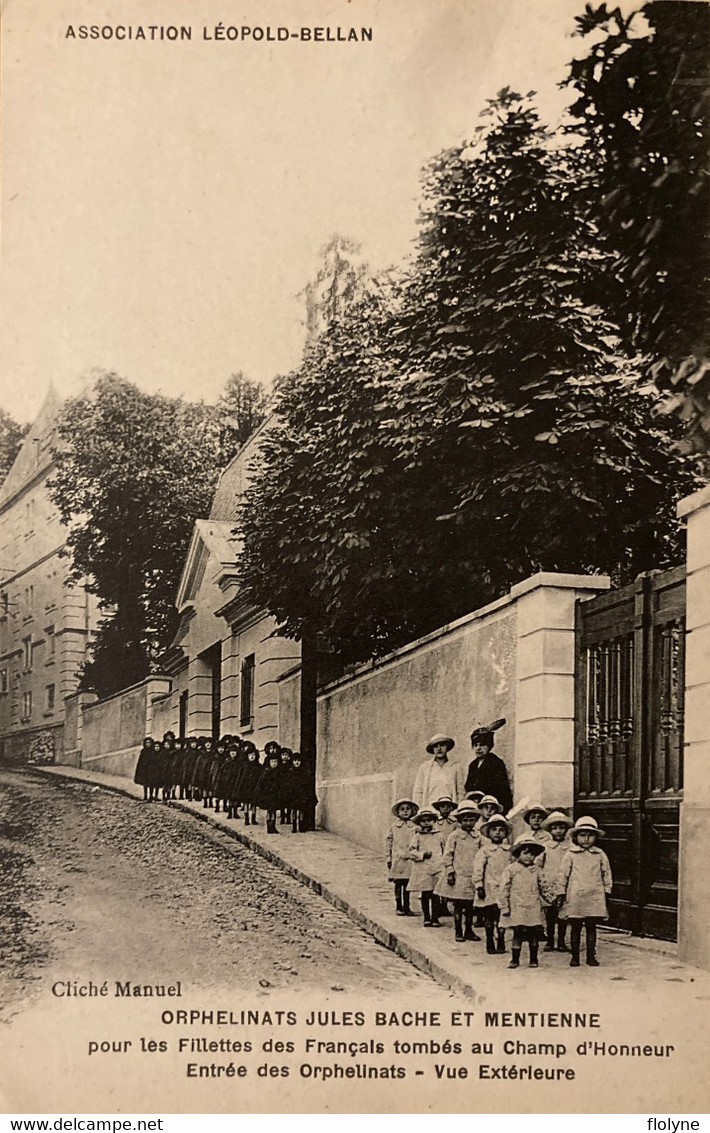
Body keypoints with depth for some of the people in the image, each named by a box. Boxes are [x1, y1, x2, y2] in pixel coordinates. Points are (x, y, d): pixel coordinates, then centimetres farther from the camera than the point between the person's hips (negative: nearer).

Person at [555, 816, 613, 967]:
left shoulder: (600, 854, 6)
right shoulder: (571, 854, 1)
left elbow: (606, 873, 13)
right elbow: (563, 873, 3)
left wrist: (607, 890, 10)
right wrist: (560, 892, 1)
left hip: (595, 897, 1)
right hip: (575, 897, -1)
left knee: (591, 927, 5)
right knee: (575, 928, 4)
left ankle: (591, 956, 14)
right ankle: (575, 956, 12)